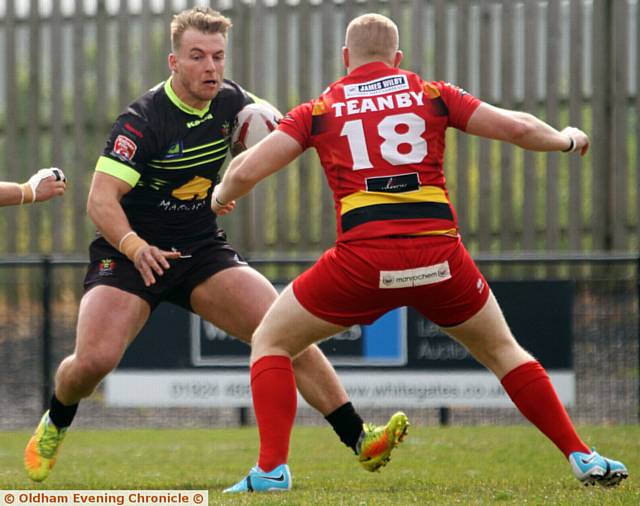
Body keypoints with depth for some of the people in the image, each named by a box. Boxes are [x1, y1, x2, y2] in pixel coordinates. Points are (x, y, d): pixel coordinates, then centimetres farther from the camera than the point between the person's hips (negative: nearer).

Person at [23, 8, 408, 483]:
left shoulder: (230, 101, -2)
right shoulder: (143, 120, -20)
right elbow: (101, 199, -25)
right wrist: (135, 246, -44)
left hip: (203, 252, 4)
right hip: (129, 252, -4)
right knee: (93, 361, -21)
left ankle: (360, 439, -9)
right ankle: (54, 425, 15)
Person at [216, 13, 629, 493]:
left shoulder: (319, 110, 13)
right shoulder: (432, 94, 14)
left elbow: (245, 171, 6)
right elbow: (517, 128, 10)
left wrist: (221, 196, 29)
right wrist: (568, 139, 31)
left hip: (363, 262, -2)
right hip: (439, 255, 2)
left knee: (270, 342, 17)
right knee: (502, 350, 25)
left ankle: (272, 469, 1)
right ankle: (582, 457, 18)